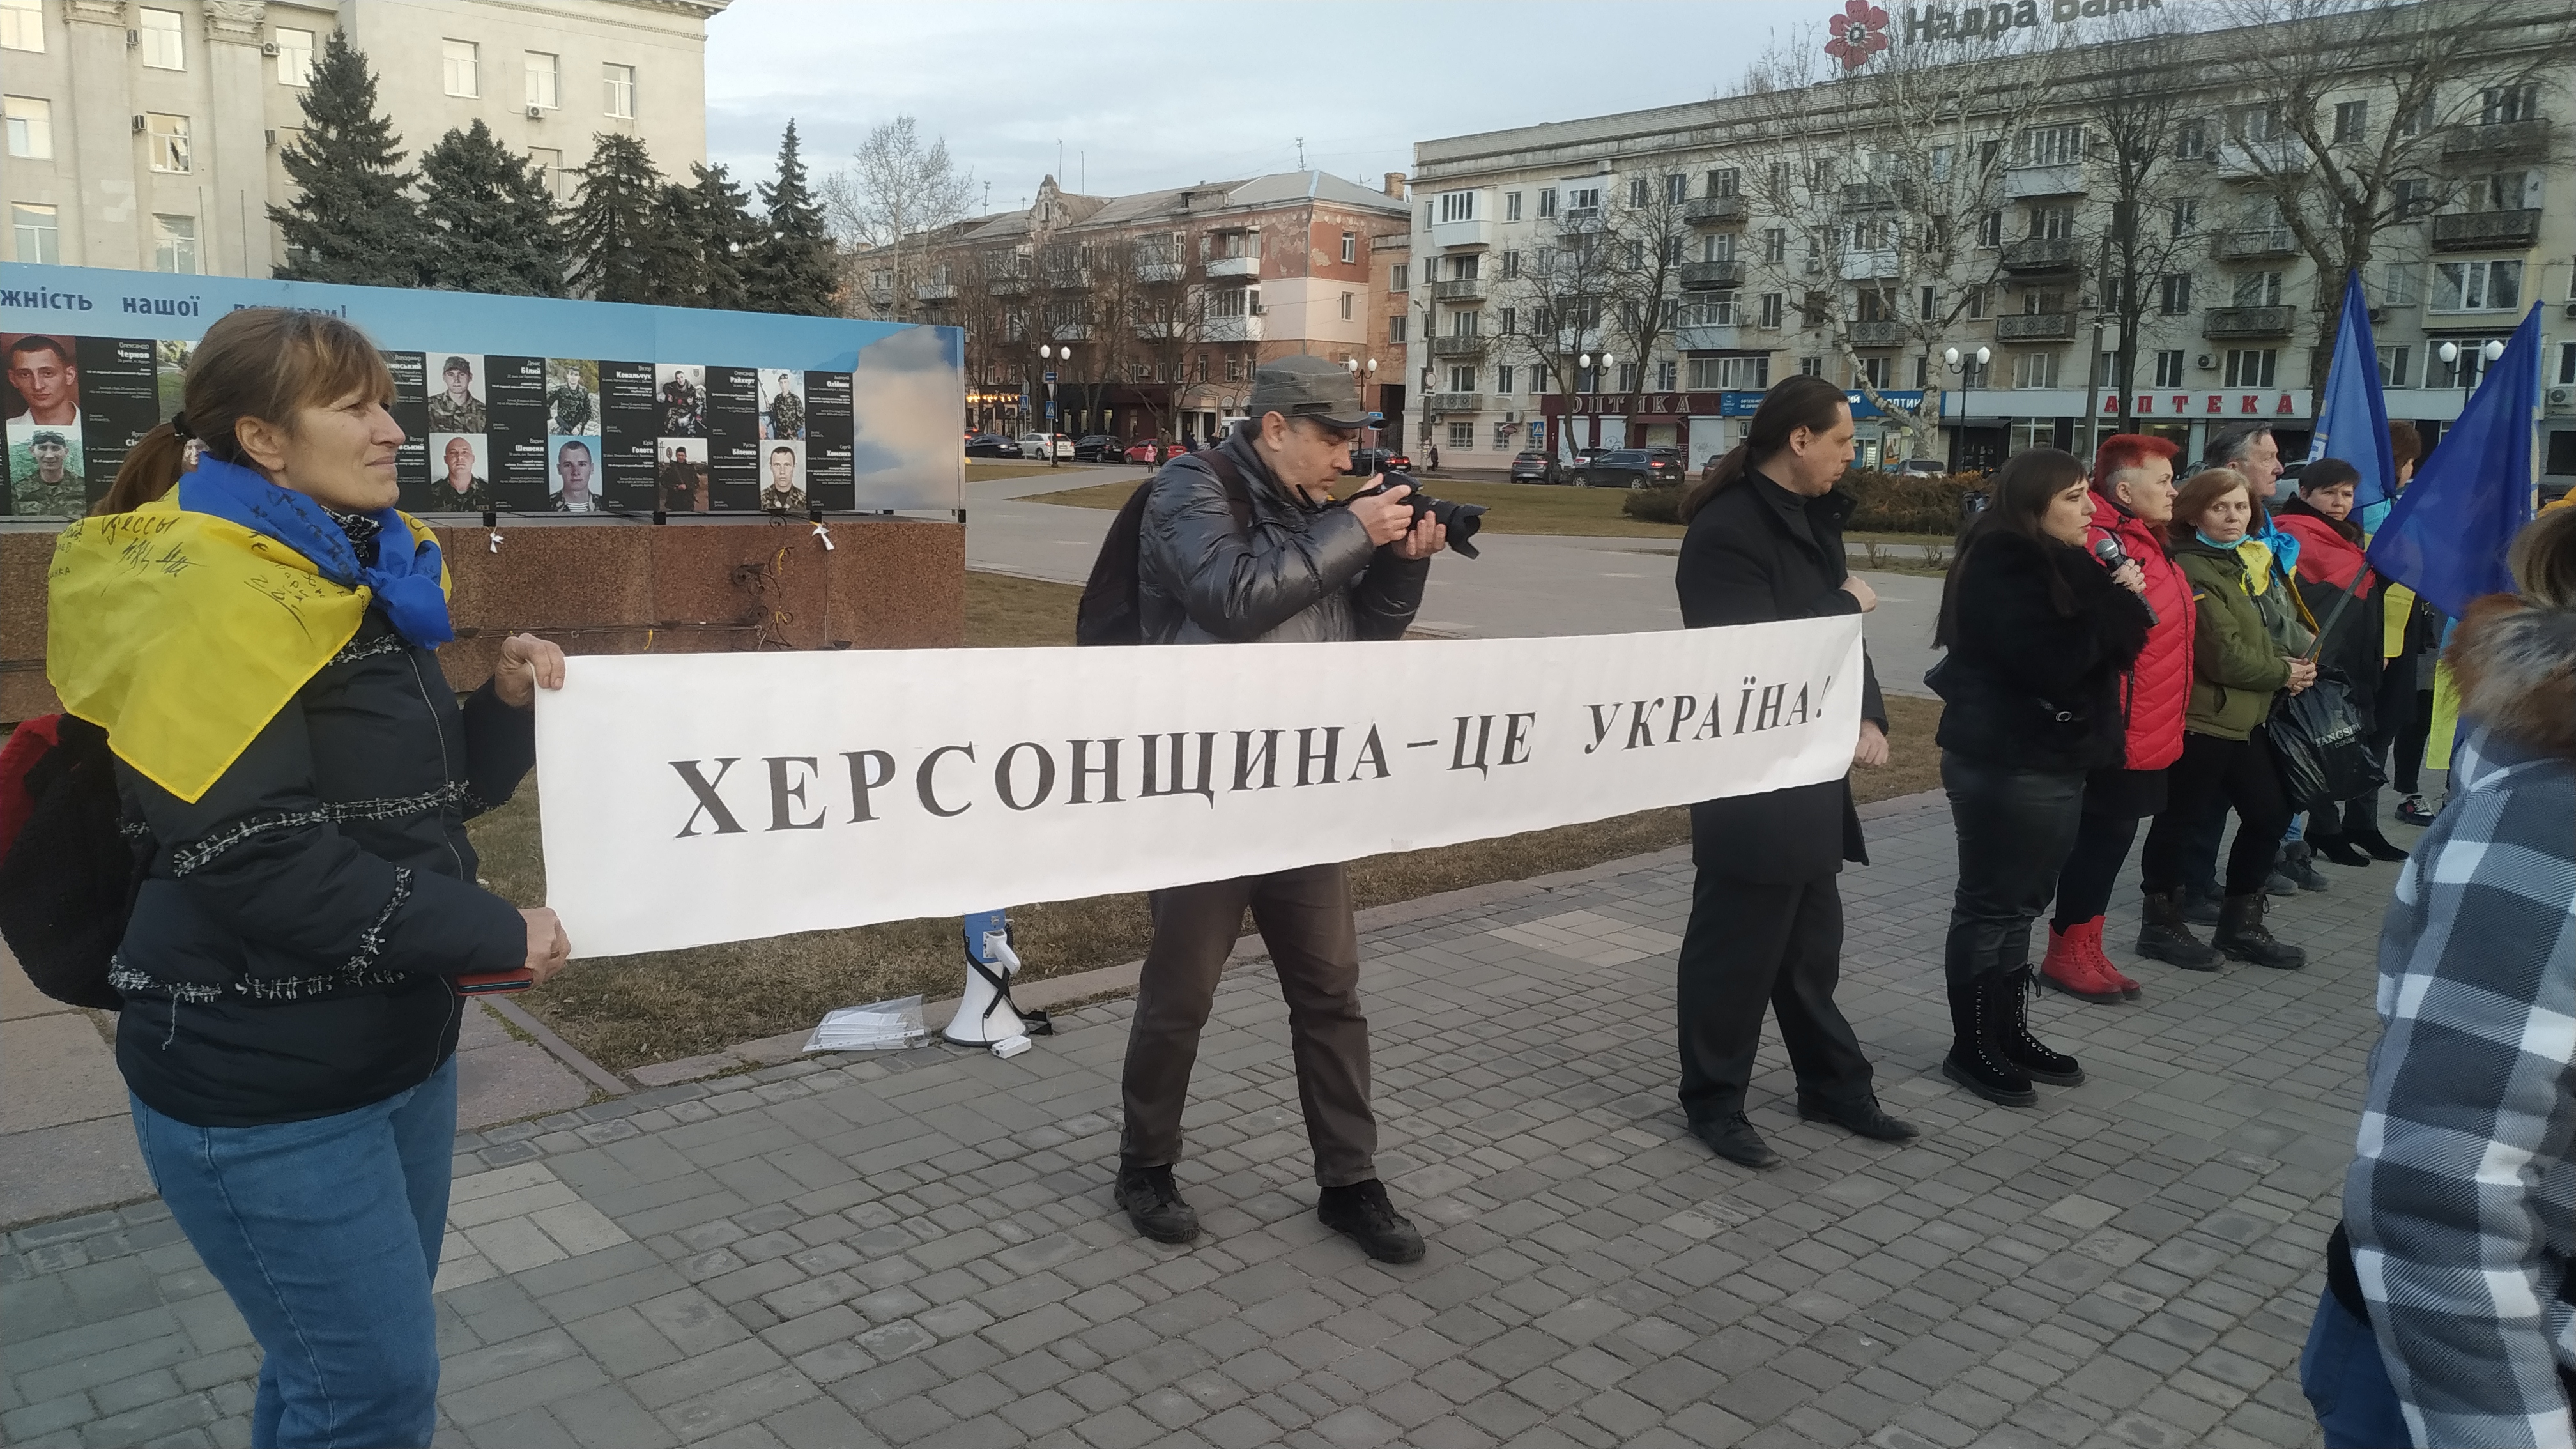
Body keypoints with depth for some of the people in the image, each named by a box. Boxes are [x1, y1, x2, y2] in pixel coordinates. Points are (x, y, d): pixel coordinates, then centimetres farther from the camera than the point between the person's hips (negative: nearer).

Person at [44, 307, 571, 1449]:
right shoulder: (201, 593, -17)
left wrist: (508, 702, -3)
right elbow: (259, 859, -24)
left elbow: (426, 792, 15)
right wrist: (493, 935, -19)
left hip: (396, 1049, 8)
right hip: (264, 1092, -8)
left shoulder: (359, 576, 10)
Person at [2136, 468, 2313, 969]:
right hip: (2200, 718, -10)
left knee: (2270, 814, 14)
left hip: (2240, 717, 10)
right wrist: (2283, 675, -5)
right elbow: (2225, 656, -20)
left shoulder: (2236, 562, 14)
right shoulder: (2192, 572, -16)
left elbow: (2256, 632, 20)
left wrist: (2286, 661, 1)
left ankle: (2240, 927, 25)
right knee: (2182, 824, 0)